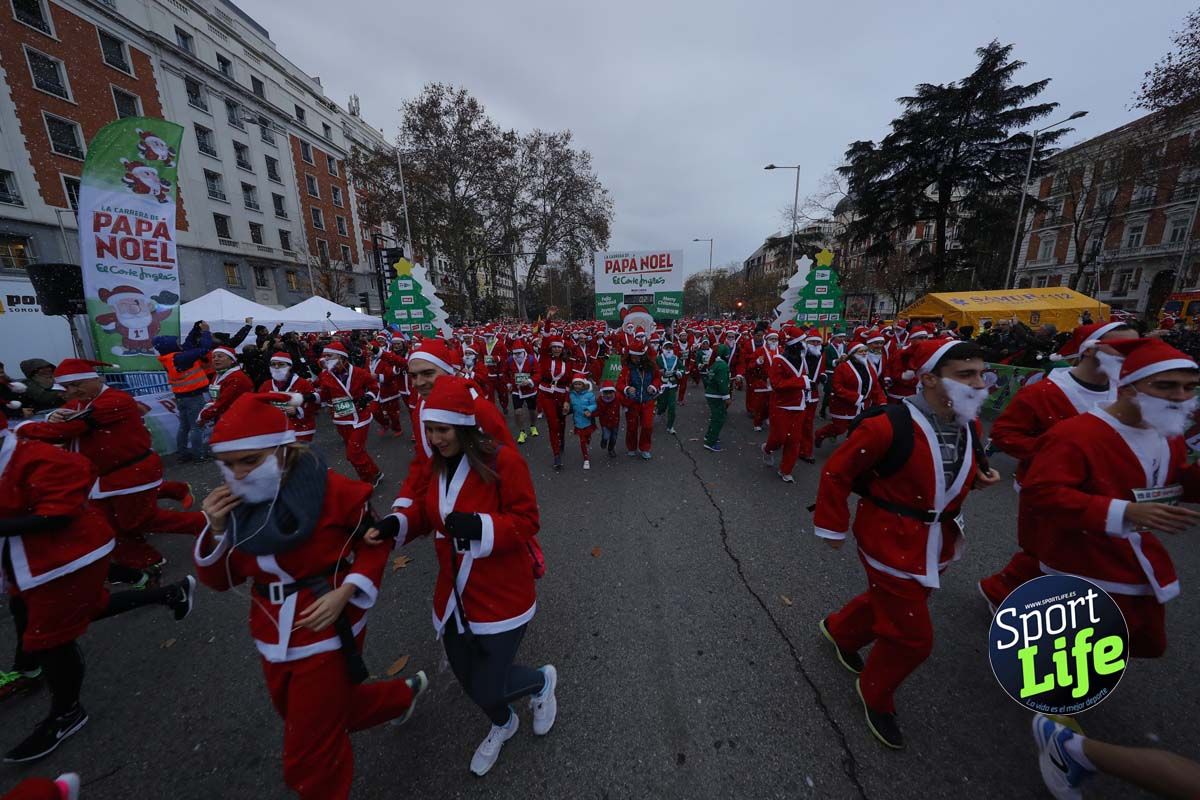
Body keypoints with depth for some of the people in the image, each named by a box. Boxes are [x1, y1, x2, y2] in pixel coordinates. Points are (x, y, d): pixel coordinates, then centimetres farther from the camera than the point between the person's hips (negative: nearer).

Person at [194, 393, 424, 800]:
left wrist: (345, 592, -22)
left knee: (309, 760, 10)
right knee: (325, 715, 28)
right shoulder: (236, 502, -4)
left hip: (326, 636, -7)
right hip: (272, 640, 7)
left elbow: (374, 544, -11)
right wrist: (217, 530, -12)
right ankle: (403, 693, 52)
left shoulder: (330, 490, -23)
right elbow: (220, 579, 4)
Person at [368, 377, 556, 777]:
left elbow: (526, 522, -20)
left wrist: (480, 526, -35)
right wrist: (396, 523, -12)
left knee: (488, 689, 5)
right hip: (454, 596, 7)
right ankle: (502, 725, 59)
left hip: (501, 596, -7)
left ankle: (543, 681, 40)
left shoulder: (502, 460, -24)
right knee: (469, 679, 24)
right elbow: (426, 511, 8)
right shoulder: (436, 464, -1)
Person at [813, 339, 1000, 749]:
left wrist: (979, 477, -6)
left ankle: (839, 630, 56)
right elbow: (836, 472, -21)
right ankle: (875, 696, 34)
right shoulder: (889, 426, -28)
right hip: (892, 544, -7)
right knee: (912, 637, 4)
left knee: (889, 603, 26)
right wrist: (833, 527, -15)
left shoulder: (969, 426, -3)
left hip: (934, 544, 8)